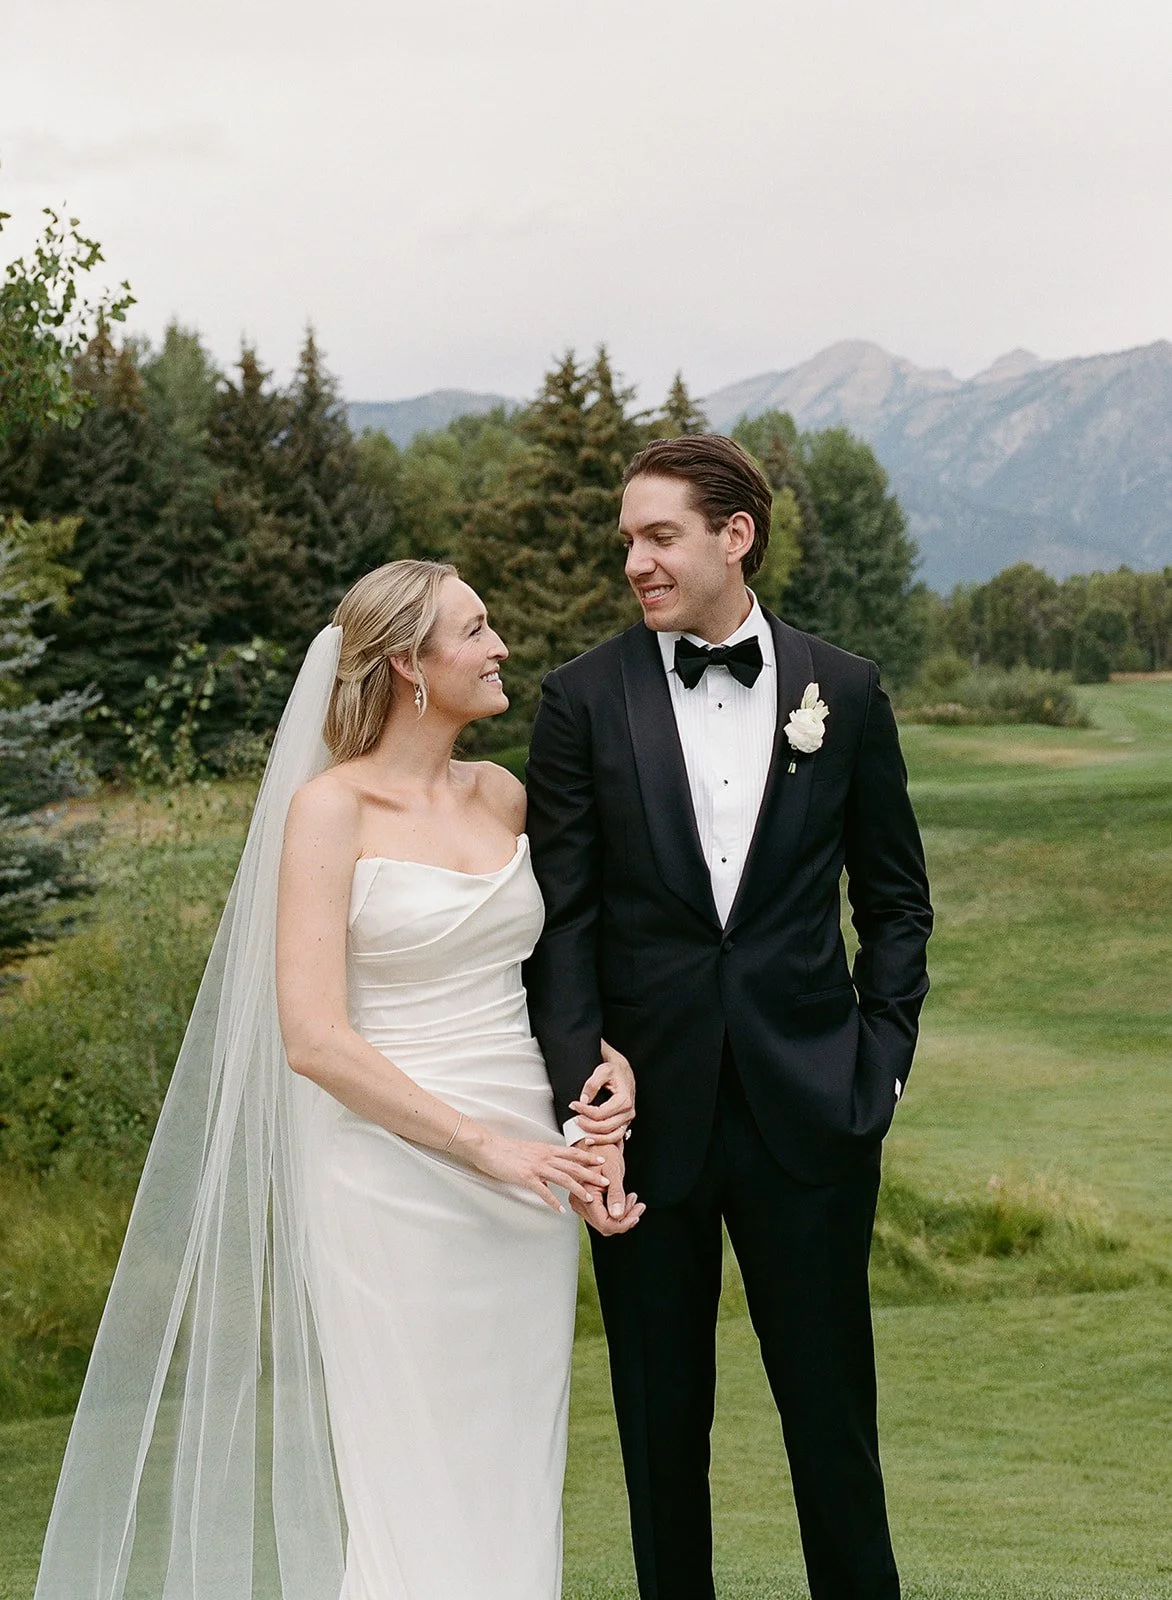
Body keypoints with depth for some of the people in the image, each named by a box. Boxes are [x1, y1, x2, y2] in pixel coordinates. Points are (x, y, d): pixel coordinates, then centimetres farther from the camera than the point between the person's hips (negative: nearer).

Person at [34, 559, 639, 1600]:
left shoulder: (505, 797, 9)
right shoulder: (330, 808, -8)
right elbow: (314, 1039, -15)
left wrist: (610, 1058, 1)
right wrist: (482, 1145, -16)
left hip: (529, 1177, 6)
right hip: (394, 1176, -6)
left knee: (512, 1484, 11)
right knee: (413, 1501, 0)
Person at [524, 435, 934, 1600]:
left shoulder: (843, 692, 3)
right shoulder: (586, 698, 0)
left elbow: (895, 898, 10)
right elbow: (562, 922, -3)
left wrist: (882, 1059, 1)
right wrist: (582, 1105, -10)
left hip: (808, 1108, 0)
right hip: (649, 1105, 0)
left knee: (832, 1408, 7)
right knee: (660, 1418, 10)